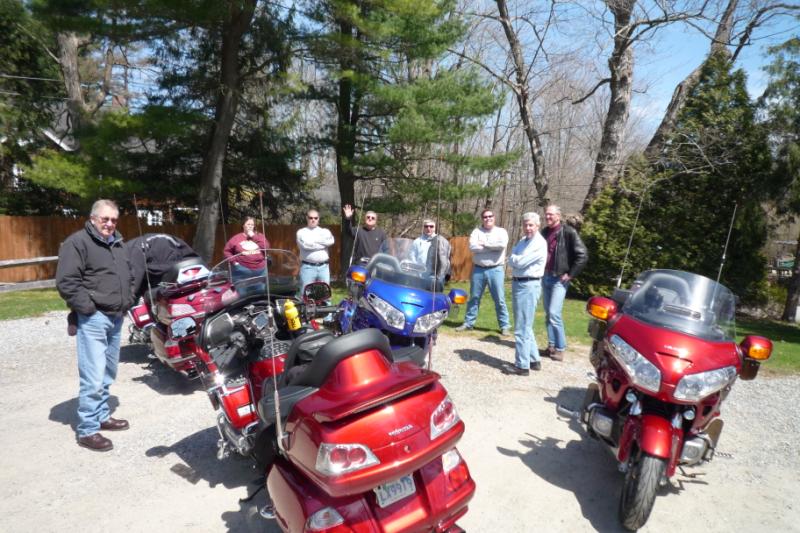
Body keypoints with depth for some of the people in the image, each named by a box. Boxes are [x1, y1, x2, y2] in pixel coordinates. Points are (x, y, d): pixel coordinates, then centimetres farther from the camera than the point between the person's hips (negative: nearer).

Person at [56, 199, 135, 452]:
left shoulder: (119, 244, 16)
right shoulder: (77, 242, -8)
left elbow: (129, 276, 26)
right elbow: (66, 282, -15)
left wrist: (127, 301, 13)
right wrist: (88, 308, -17)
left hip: (116, 318, 8)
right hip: (93, 319, -8)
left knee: (108, 375, 17)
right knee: (93, 378, -8)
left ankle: (102, 416, 31)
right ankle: (87, 430, 2)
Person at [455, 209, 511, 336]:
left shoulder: (501, 231, 4)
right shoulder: (477, 231, 5)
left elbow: (502, 244, -18)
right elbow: (472, 247, -13)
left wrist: (485, 243, -10)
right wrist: (493, 247, -11)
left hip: (495, 270, -1)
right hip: (478, 269, 2)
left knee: (499, 300, 2)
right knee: (474, 298, 10)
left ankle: (505, 326, 10)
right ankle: (468, 323, 20)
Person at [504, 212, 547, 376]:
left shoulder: (539, 243, -15)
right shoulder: (523, 240, 14)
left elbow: (520, 262, -21)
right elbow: (511, 260, 11)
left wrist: (514, 259, -2)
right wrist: (516, 260, -8)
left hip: (528, 285, -10)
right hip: (517, 283, 10)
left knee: (522, 328, -5)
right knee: (525, 326, 17)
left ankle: (522, 365, 3)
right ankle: (534, 360, 28)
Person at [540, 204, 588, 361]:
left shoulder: (568, 232, -10)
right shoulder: (544, 232, 10)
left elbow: (582, 255, -14)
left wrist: (570, 274, -13)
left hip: (559, 279, -7)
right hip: (545, 278, 7)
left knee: (554, 313, -12)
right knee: (548, 314, 10)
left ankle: (560, 349, -1)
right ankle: (551, 346, 18)